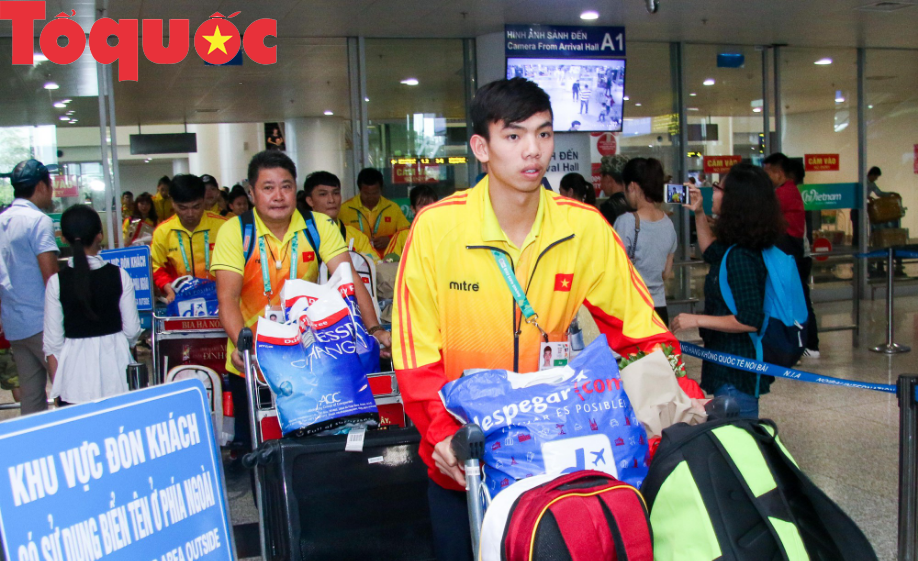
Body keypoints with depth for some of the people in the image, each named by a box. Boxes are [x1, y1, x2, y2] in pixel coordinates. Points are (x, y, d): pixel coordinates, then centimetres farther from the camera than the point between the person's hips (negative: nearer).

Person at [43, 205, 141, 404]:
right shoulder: (119, 276, -7)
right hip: (114, 359, 1)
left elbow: (52, 341, -3)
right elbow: (132, 330, -2)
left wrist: (57, 386, 8)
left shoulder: (56, 282, -7)